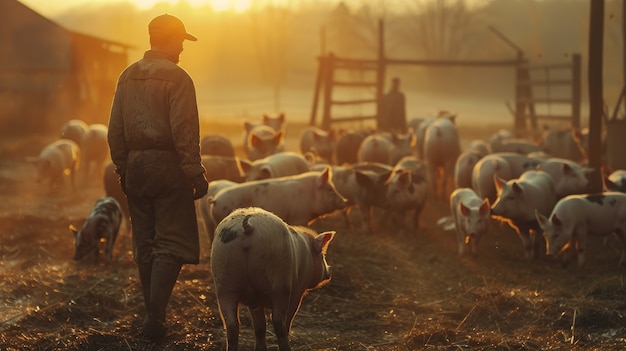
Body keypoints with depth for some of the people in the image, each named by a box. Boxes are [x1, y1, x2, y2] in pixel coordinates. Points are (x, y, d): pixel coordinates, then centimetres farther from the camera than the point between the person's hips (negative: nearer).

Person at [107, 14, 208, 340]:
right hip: (167, 166, -6)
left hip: (135, 167, 6)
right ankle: (155, 314, -11)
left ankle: (153, 311, 20)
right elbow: (184, 132, -16)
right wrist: (196, 174, -12)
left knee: (144, 243, 13)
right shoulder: (177, 78, -10)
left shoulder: (127, 77, 9)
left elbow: (115, 130, 12)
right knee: (171, 243, -2)